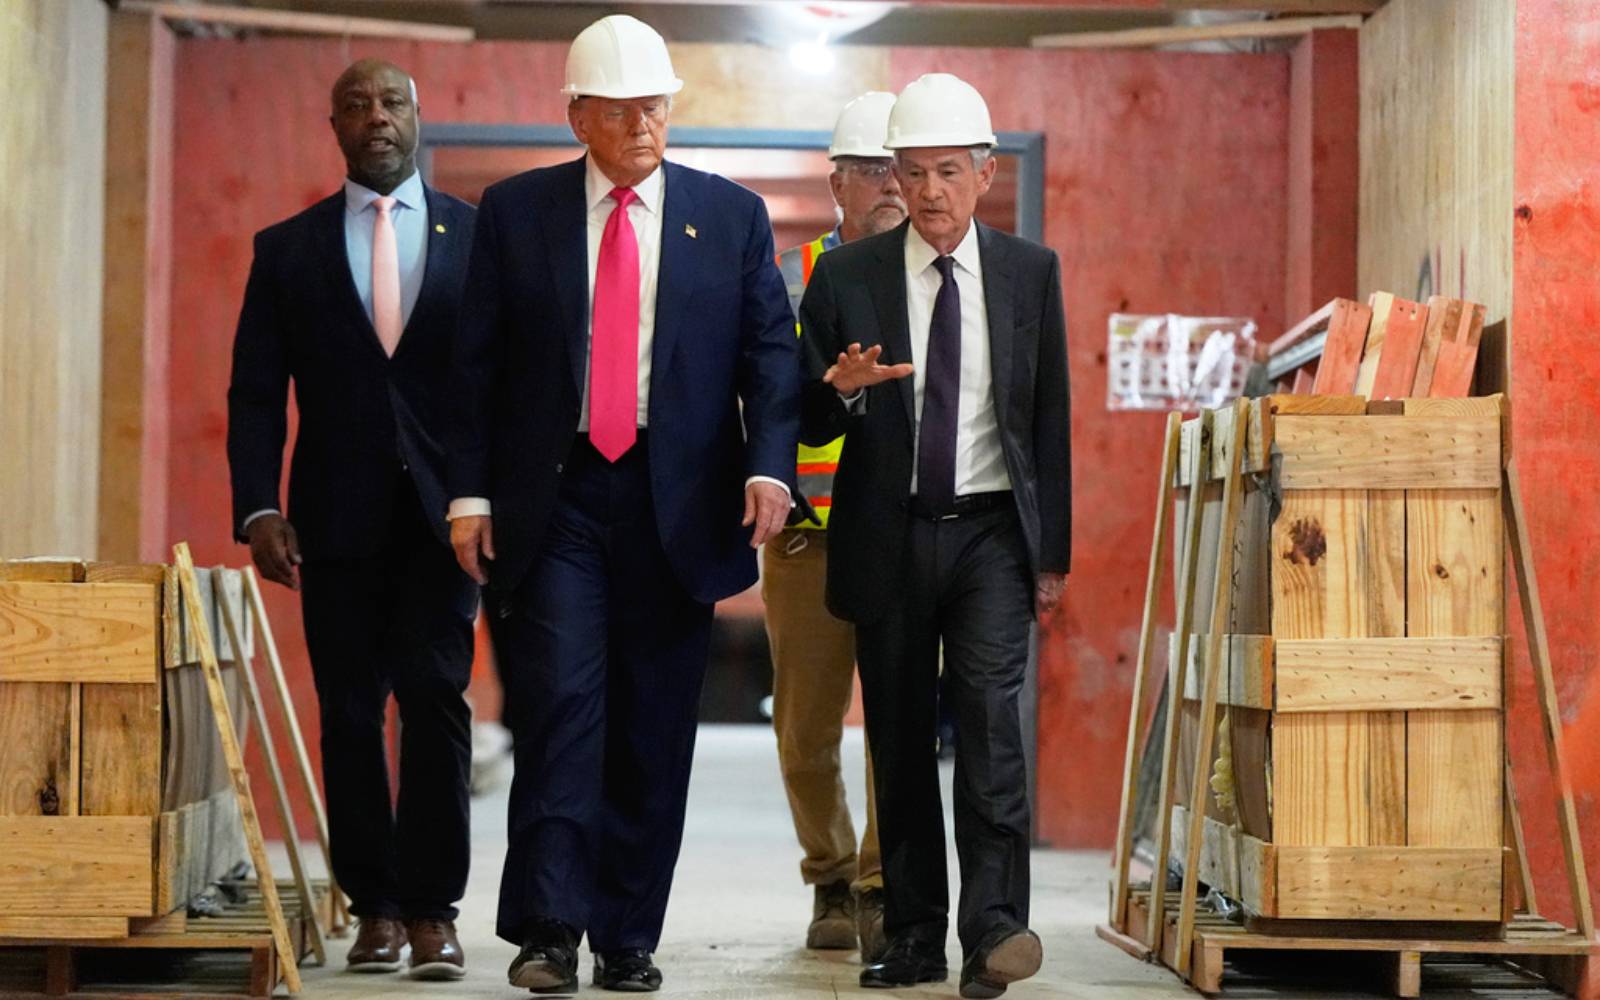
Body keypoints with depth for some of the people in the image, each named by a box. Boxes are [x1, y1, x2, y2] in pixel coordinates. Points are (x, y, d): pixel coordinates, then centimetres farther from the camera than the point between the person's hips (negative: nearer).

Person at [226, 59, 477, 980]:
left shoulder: (479, 236, 7)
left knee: (435, 696, -9)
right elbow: (257, 393, 7)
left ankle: (431, 909, -3)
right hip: (337, 516, 1)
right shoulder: (288, 249, 10)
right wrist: (259, 508, -5)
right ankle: (376, 906, 11)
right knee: (350, 713, 3)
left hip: (443, 510, -1)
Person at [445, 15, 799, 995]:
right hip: (553, 498, -1)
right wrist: (471, 491, -2)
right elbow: (477, 363, 5)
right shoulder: (515, 212, 6)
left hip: (678, 503, 1)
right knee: (562, 702, -10)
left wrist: (770, 466, -12)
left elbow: (771, 353, 4)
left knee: (655, 728, 4)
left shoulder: (732, 215, 7)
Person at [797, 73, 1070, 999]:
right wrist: (841, 388, -21)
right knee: (900, 737, 5)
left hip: (993, 531, -1)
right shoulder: (845, 277, 1)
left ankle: (996, 924, -19)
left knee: (989, 705, -18)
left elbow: (1051, 417, 8)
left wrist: (1053, 552, 6)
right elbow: (807, 424, 3)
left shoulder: (1030, 272, 5)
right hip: (889, 534, 1)